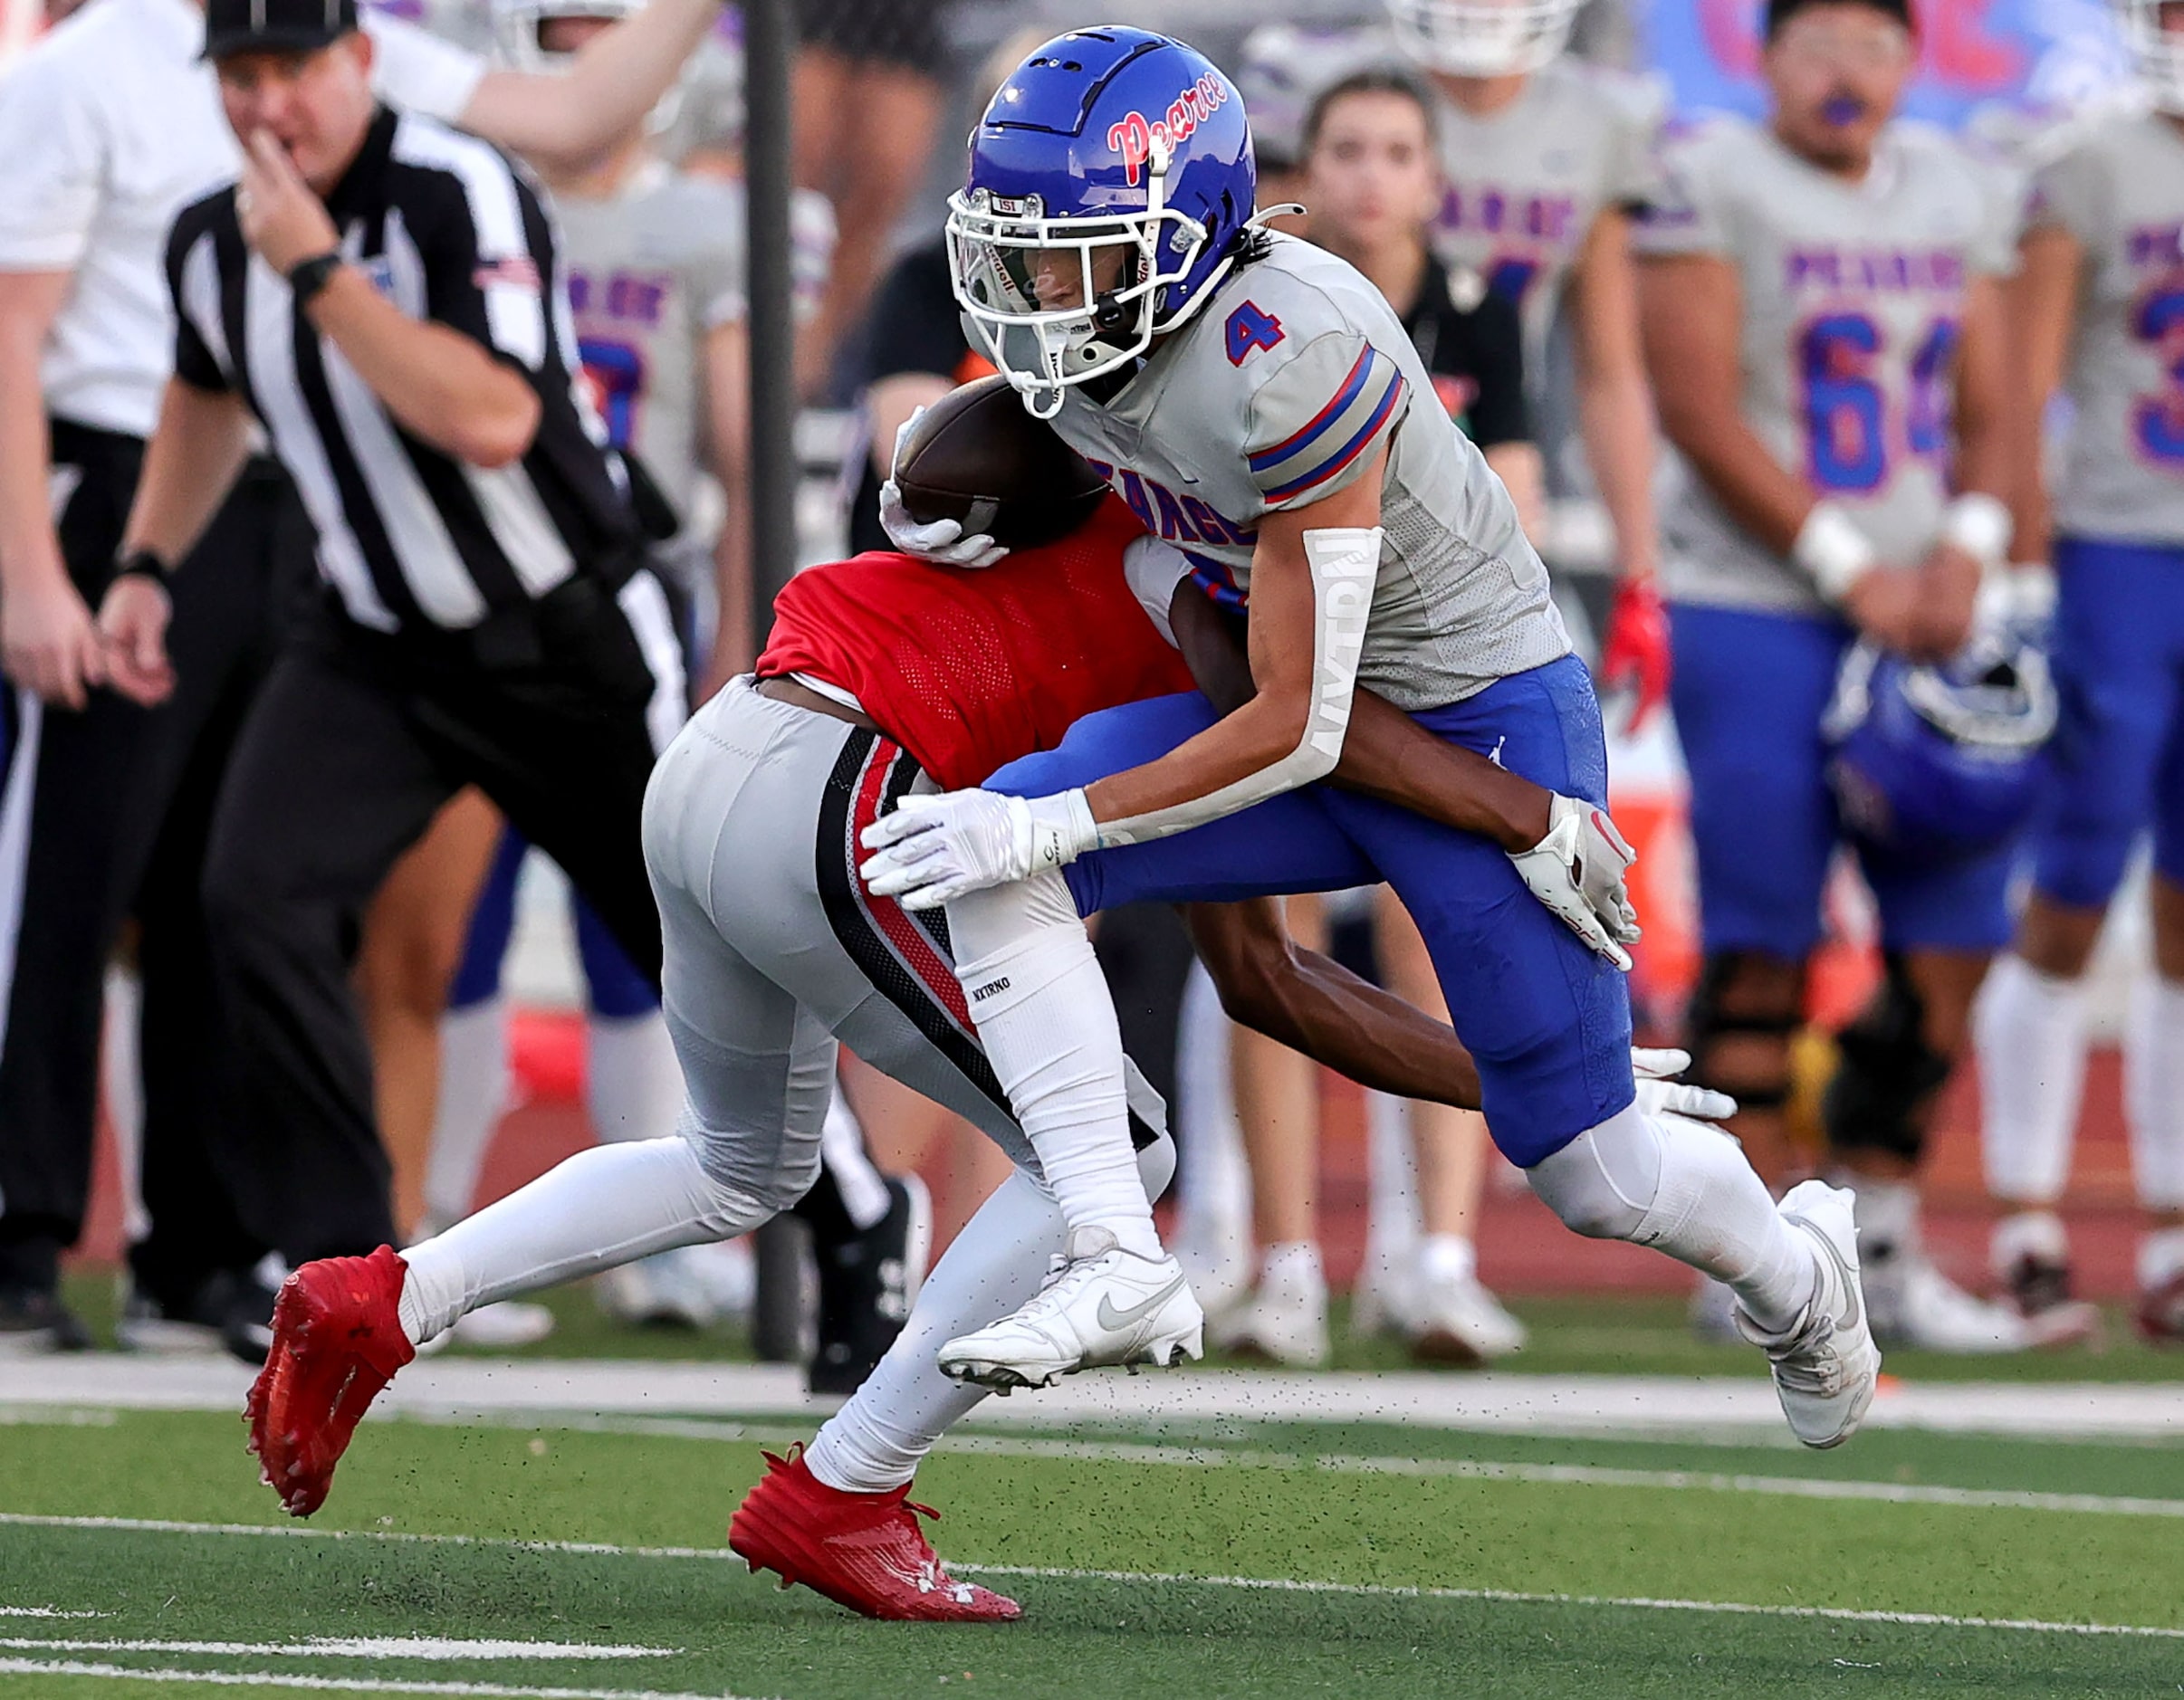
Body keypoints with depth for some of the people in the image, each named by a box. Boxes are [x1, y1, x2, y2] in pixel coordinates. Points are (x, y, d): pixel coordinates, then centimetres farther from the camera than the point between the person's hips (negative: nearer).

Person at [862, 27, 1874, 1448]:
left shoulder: (1291, 359, -34)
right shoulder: (1060, 319, -11)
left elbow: (1298, 730, -29)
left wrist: (1044, 828, -28)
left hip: (1484, 717, -7)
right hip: (1308, 715, 7)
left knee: (1592, 1174, 4)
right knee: (990, 863, -19)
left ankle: (1795, 1271, 39)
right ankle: (1117, 1265, -23)